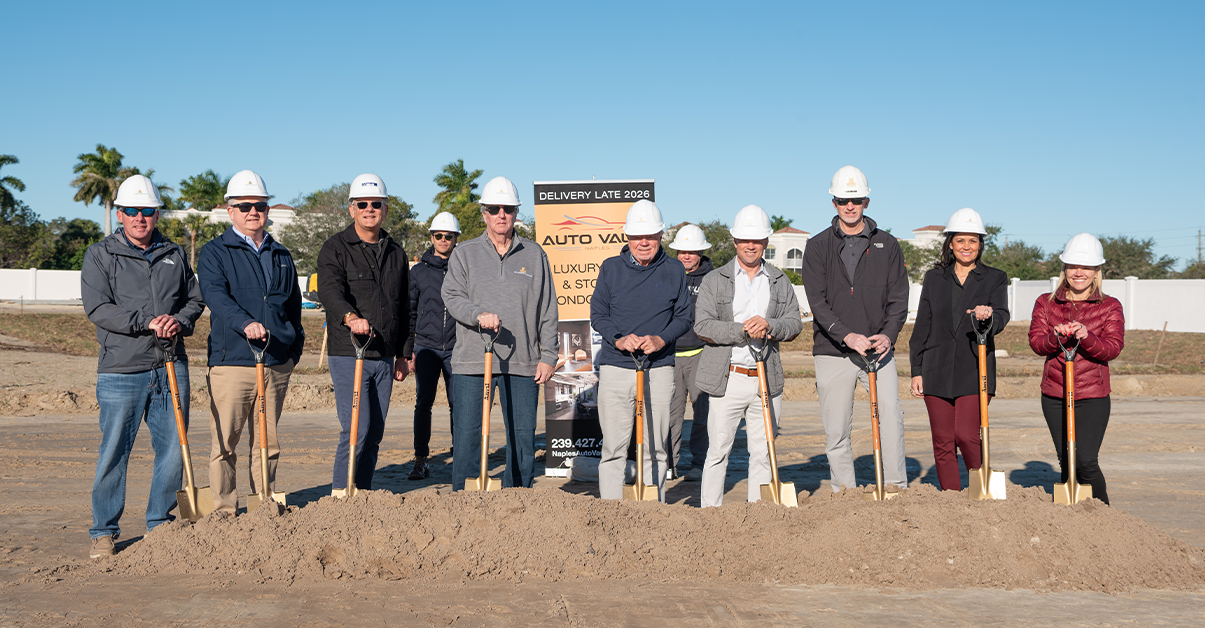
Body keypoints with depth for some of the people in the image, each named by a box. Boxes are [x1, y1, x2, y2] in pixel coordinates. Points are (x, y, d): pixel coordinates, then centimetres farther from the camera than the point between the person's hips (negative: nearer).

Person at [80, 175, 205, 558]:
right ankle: (104, 532, 11)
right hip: (121, 370, -3)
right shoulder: (100, 255, 3)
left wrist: (180, 321, -6)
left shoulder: (174, 254, 15)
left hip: (171, 368, 4)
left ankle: (160, 523, 20)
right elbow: (97, 308, -8)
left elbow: (195, 298, 16)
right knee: (113, 453, -1)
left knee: (172, 450, 6)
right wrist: (149, 322, -17)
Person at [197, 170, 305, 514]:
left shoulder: (281, 256, 18)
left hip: (277, 364, 4)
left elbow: (294, 305, 25)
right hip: (231, 360, -4)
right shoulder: (214, 253, 2)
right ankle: (225, 513, 8)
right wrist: (245, 323, -33)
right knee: (224, 444, -1)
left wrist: (295, 347, 14)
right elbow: (216, 296, -16)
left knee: (268, 444, 10)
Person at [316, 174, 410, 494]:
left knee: (375, 432, 9)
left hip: (384, 358, 6)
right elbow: (330, 291, -22)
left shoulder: (396, 252, 14)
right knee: (356, 429, -12)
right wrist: (351, 317, -42)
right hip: (348, 354, -5)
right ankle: (341, 493, -1)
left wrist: (401, 354, 19)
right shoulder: (335, 248, -3)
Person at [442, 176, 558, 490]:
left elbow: (547, 309, 11)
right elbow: (452, 296, -2)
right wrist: (479, 314, -23)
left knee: (523, 437, 5)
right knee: (467, 437, 0)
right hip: (472, 361, -1)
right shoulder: (464, 253, 9)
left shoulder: (534, 255, 12)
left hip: (522, 363, 1)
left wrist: (548, 355, 4)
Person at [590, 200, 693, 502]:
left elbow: (684, 316, 8)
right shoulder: (611, 268, 6)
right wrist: (619, 339, -12)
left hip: (659, 368, 0)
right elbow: (598, 314, 6)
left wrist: (660, 339, -10)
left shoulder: (674, 270, 7)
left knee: (655, 448, 5)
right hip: (615, 367, 0)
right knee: (613, 447, 0)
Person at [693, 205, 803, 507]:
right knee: (719, 450, -1)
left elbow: (794, 323, 8)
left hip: (768, 380, 3)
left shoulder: (780, 282, 14)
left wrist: (769, 326, -13)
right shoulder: (714, 280, 4)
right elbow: (703, 326, -6)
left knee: (763, 453, 6)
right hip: (728, 378, -3)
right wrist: (742, 330, -17)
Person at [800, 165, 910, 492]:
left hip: (878, 348, 1)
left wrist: (888, 334, -14)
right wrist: (847, 336, -20)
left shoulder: (886, 245, 9)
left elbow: (899, 298, 5)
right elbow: (818, 302, -5)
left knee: (891, 415, -15)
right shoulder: (818, 247, 4)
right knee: (837, 432, 2)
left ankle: (897, 490, -8)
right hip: (833, 353, 0)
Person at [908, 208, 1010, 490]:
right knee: (943, 443, 4)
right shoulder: (934, 278, 12)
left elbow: (1001, 317, -8)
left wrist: (987, 316, -32)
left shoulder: (995, 278, 8)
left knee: (966, 435, -13)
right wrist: (917, 370, 5)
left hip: (975, 371, -2)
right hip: (938, 371, 2)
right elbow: (922, 327, 12)